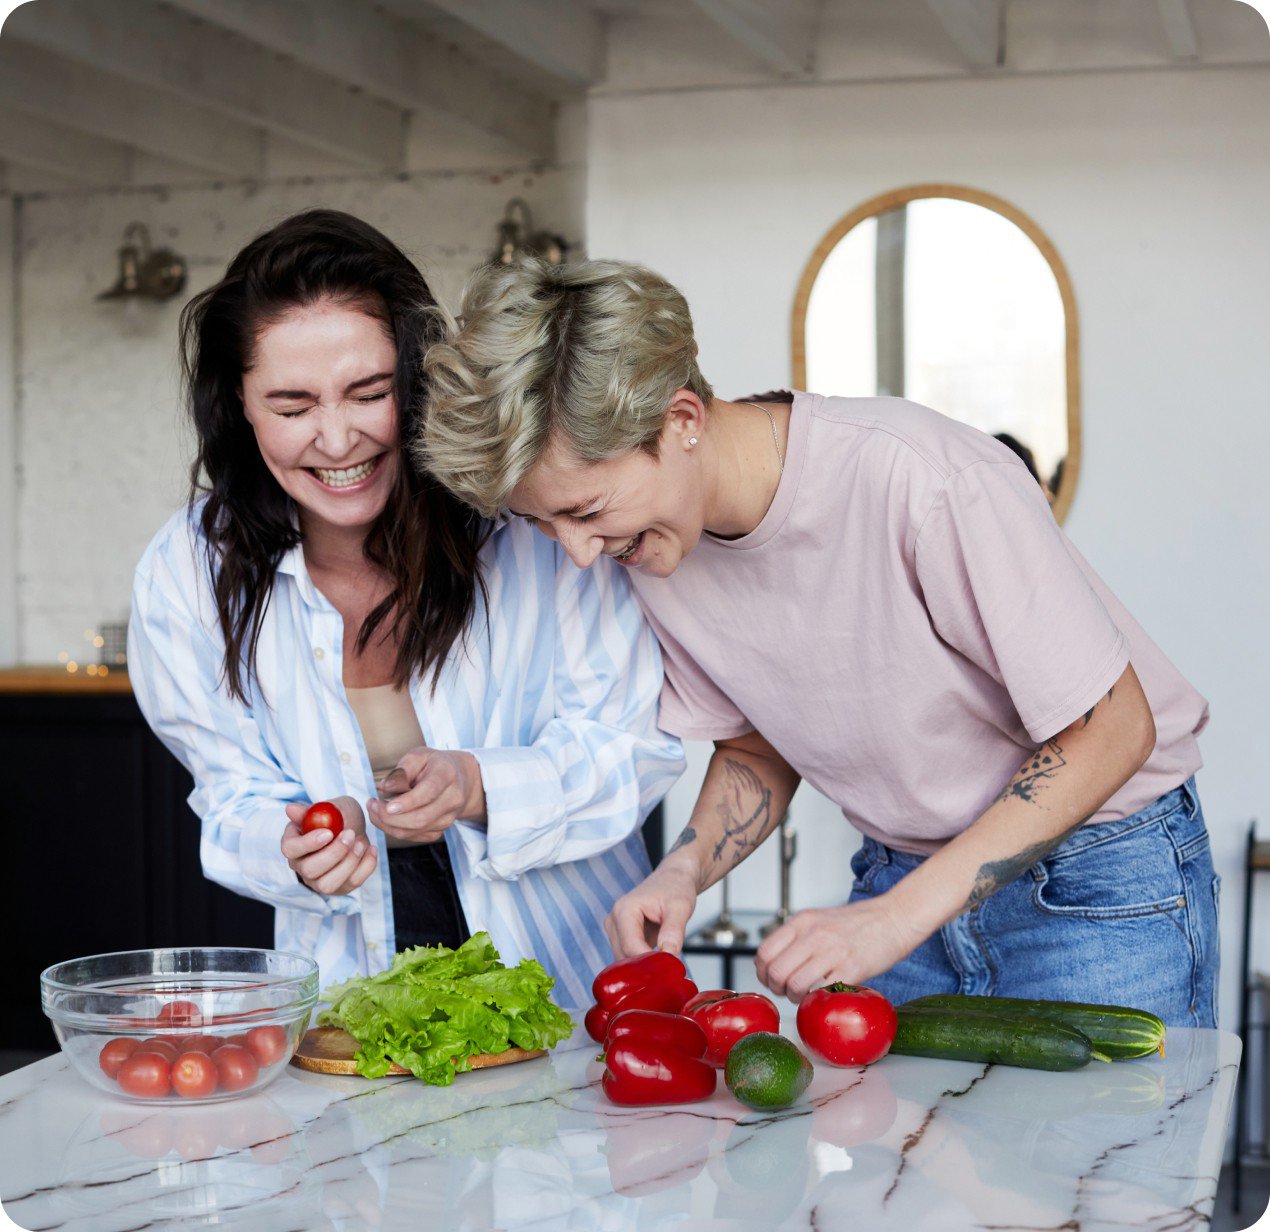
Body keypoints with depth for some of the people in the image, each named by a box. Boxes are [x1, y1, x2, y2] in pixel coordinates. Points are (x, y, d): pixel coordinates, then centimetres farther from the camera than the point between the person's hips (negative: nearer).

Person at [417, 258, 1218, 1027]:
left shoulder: (920, 479, -29)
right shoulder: (650, 550, -9)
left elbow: (1112, 730, -22)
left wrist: (899, 915, -26)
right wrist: (683, 872, -13)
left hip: (1104, 872, -4)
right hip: (901, 874, 5)